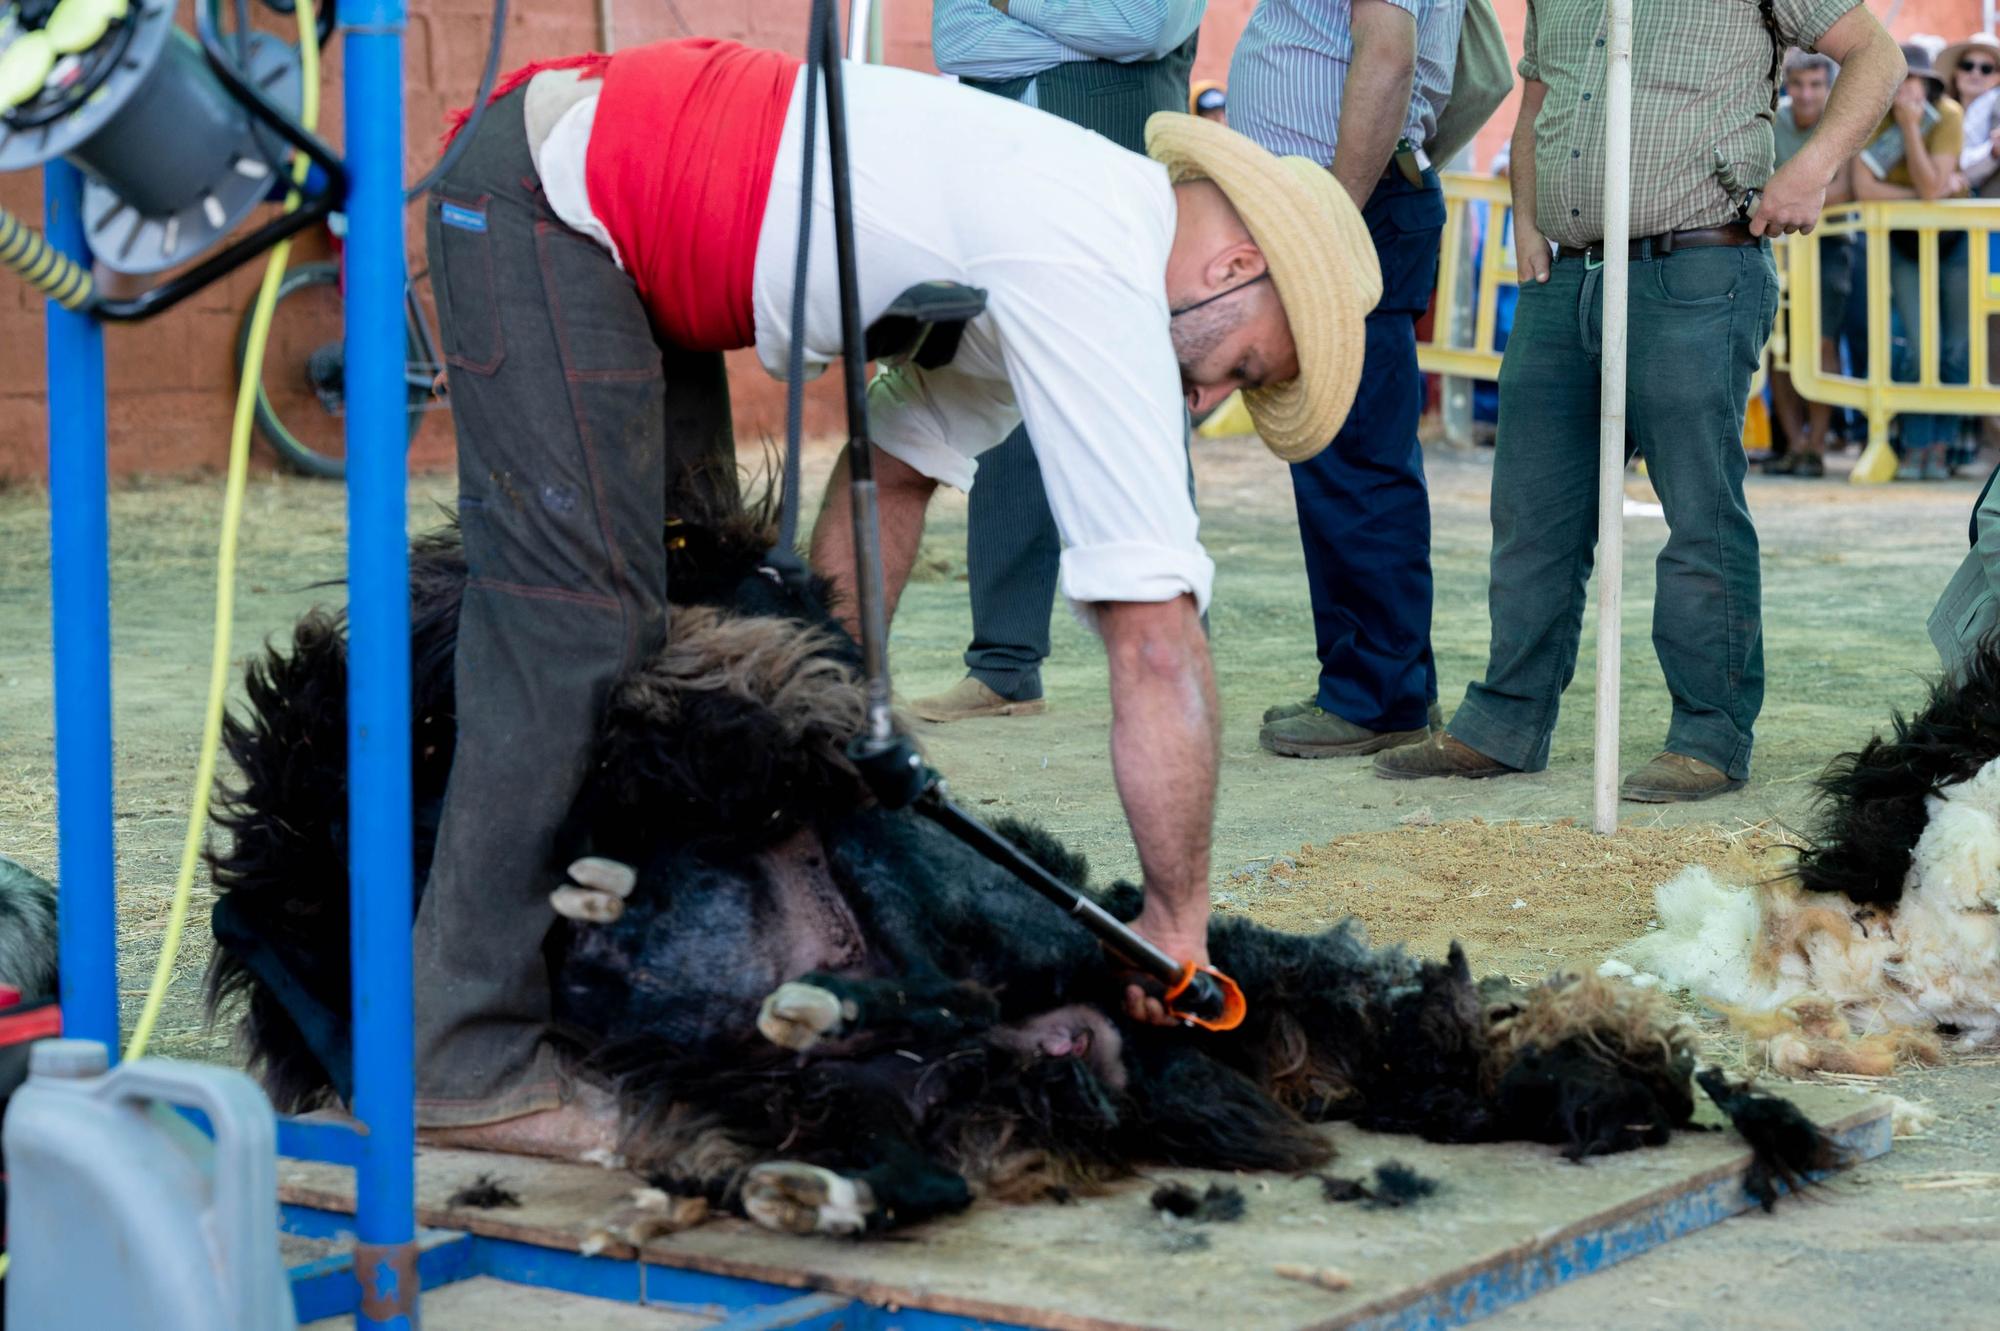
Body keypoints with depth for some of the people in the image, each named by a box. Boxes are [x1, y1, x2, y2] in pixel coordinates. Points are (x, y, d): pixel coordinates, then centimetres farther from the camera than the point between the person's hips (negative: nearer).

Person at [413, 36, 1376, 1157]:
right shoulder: (1099, 280, -21)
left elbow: (894, 475, 15)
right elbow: (1156, 642, -21)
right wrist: (1180, 922, -15)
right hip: (542, 197, -11)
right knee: (578, 629, -14)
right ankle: (473, 1067, -11)